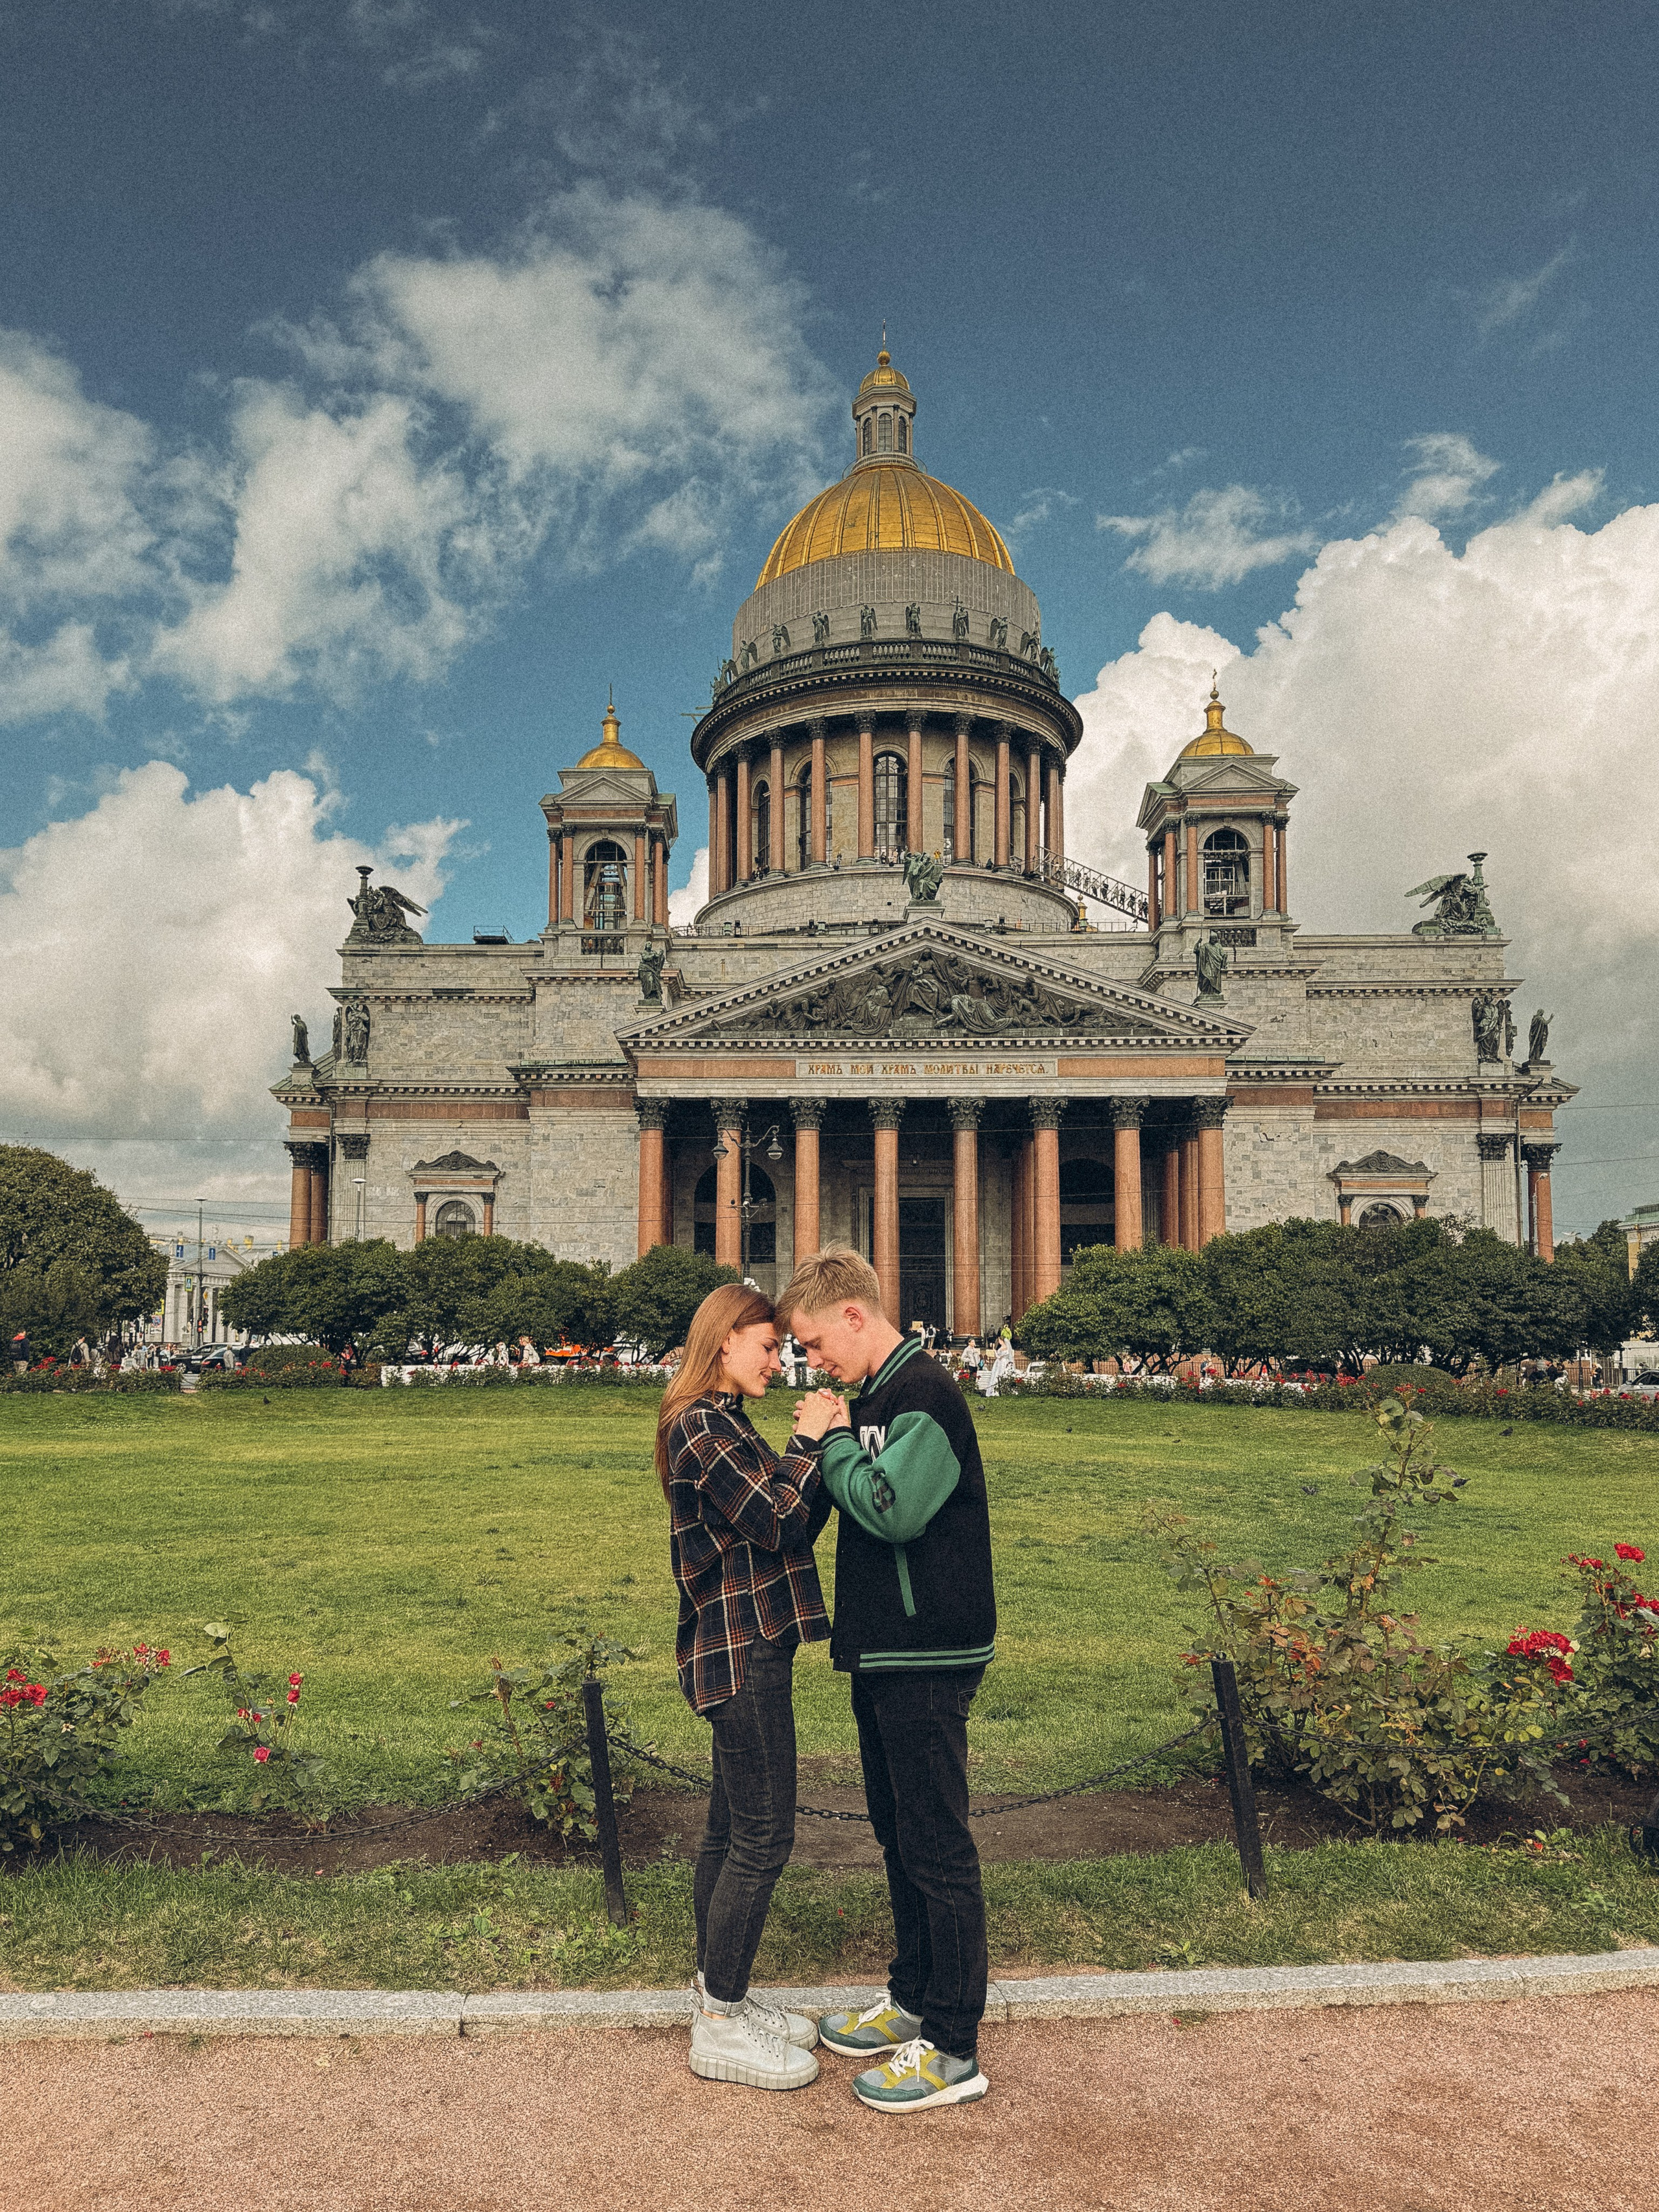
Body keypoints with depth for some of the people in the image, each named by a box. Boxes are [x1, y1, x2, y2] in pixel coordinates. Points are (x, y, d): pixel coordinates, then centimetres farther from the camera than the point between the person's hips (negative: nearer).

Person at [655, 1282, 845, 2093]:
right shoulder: (703, 1426, -17)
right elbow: (778, 1518, -22)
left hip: (742, 1650, 11)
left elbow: (802, 1520, 12)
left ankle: (720, 1995, 30)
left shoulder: (716, 1424, 15)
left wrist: (816, 1444, -1)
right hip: (740, 1652, -11)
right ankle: (721, 2027, 10)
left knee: (731, 1830, 18)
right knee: (762, 1837, -2)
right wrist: (810, 1441, -11)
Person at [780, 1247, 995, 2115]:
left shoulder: (926, 1395, -18)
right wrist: (824, 1442, 2)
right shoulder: (874, 1398, 12)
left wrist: (835, 1440, -15)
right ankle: (912, 1999, 35)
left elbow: (892, 1510, -27)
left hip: (927, 1660, -10)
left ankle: (953, 2049, 11)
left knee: (937, 1847, 0)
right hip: (882, 1653, 10)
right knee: (898, 1836, 20)